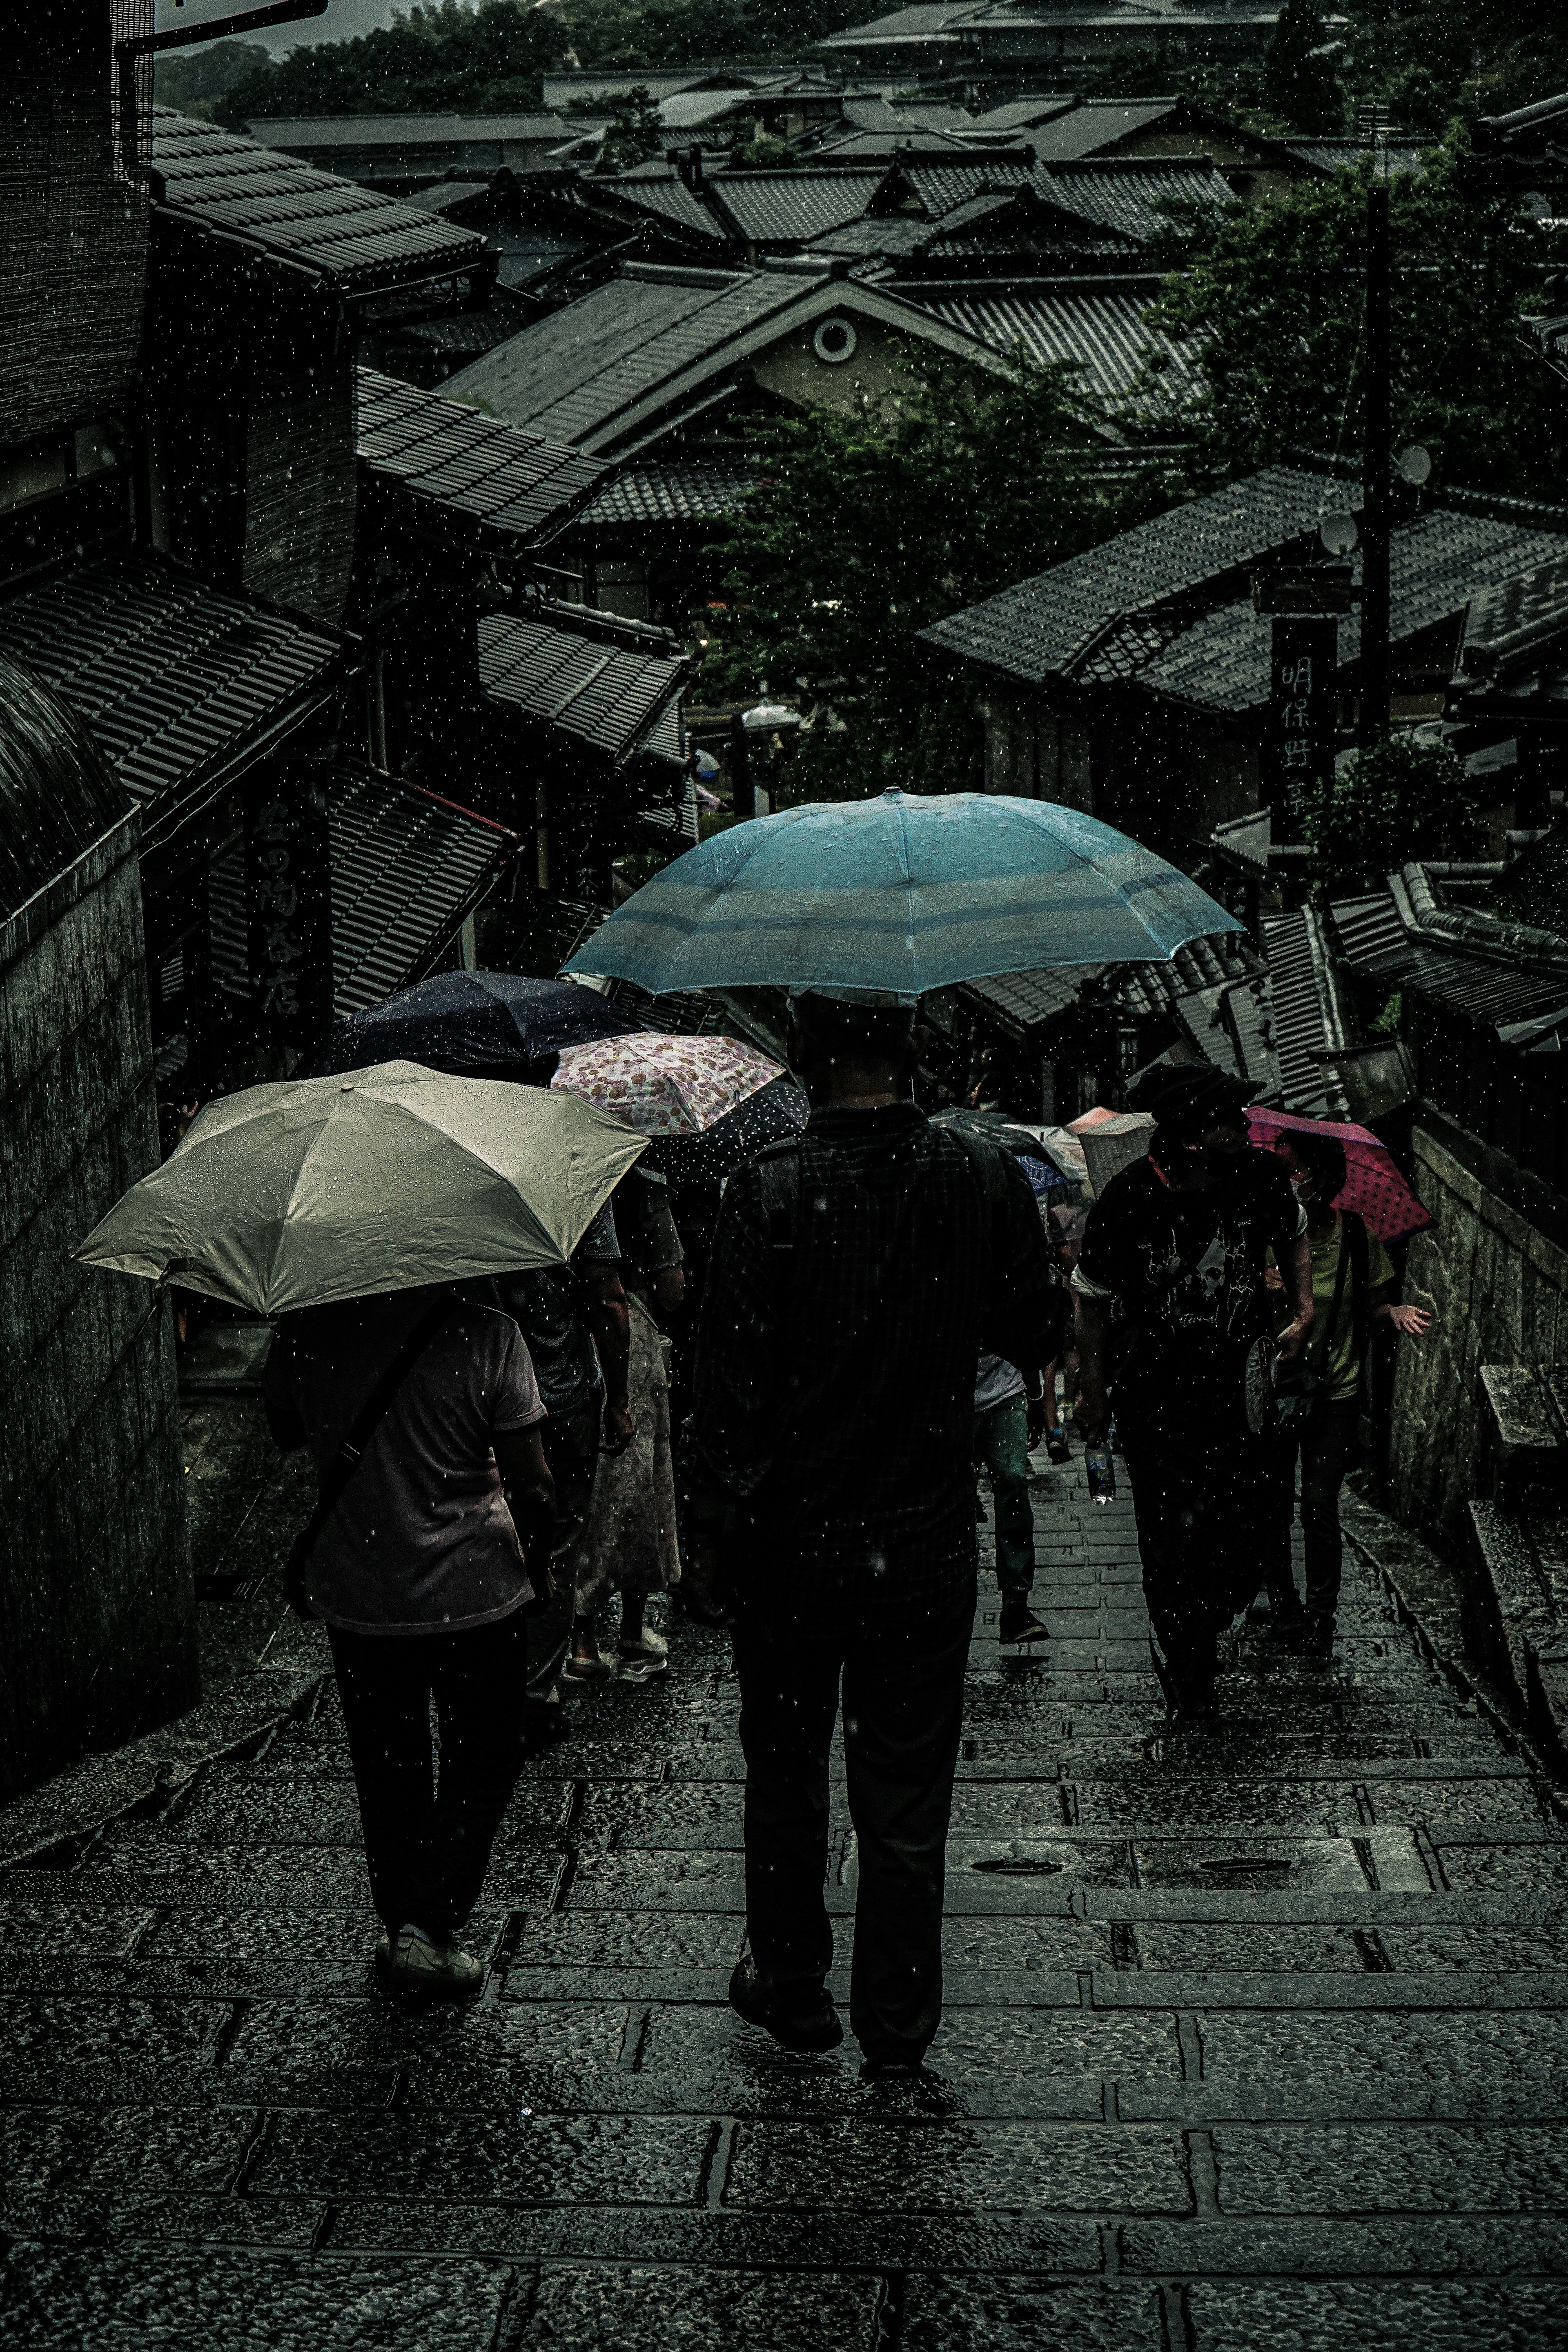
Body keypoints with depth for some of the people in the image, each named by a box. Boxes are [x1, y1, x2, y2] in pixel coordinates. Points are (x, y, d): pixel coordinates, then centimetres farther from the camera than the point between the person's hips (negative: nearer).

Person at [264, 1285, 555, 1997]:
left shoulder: (305, 1330, -10)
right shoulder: (485, 1335, -17)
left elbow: (285, 1434, 11)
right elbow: (531, 1487, -13)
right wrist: (538, 1565, 5)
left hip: (355, 1598, 3)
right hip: (473, 1593, -3)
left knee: (387, 1770, 19)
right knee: (482, 1763, 15)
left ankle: (401, 1927, 30)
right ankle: (428, 1927, 5)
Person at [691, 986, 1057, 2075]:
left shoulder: (770, 1188, -15)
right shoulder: (986, 1179, -8)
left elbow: (727, 1372, -12)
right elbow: (1032, 1338, 4)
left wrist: (723, 1521, -2)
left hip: (789, 1537, -1)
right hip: (928, 1537, 1)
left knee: (786, 1775, 17)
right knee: (906, 1797, 12)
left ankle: (790, 1990, 31)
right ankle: (898, 2024, 20)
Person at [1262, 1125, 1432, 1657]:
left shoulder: (1356, 1236, -5)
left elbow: (1366, 1307, 8)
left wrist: (1394, 1312, -12)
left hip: (1334, 1394, 0)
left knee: (1320, 1507, -3)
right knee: (1274, 1507, 9)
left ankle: (1320, 1617, 10)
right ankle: (1283, 1606, 28)